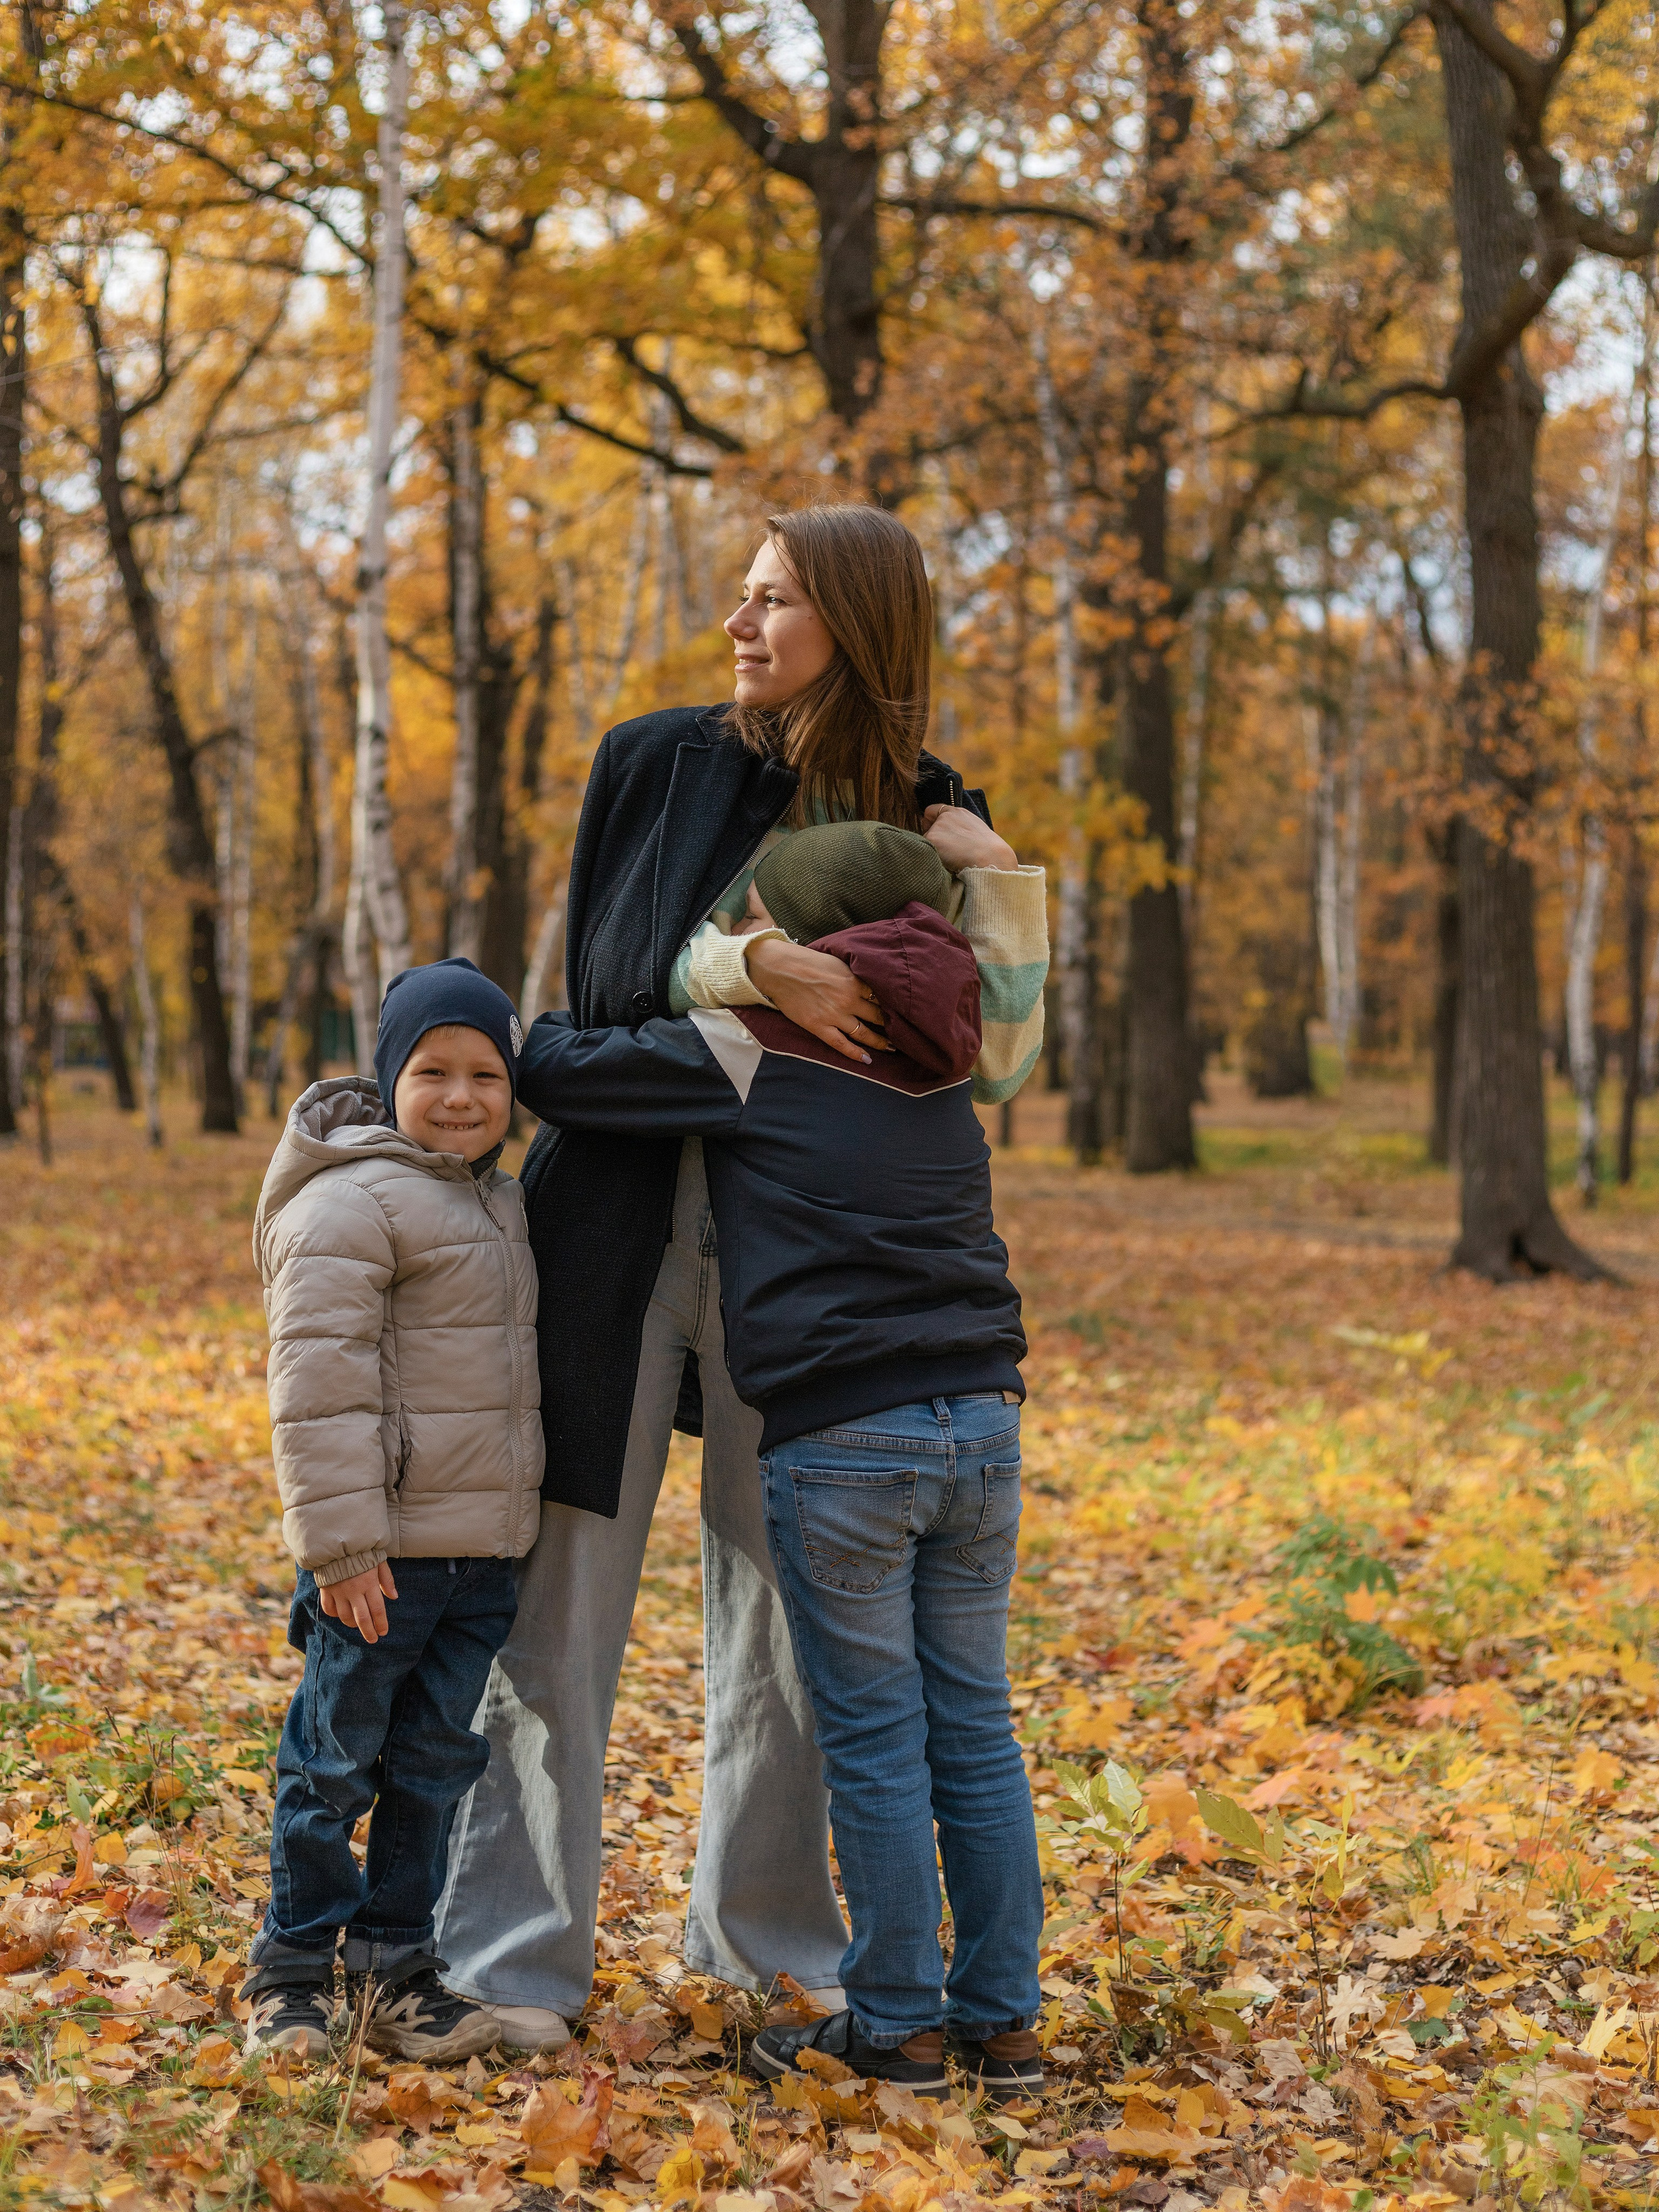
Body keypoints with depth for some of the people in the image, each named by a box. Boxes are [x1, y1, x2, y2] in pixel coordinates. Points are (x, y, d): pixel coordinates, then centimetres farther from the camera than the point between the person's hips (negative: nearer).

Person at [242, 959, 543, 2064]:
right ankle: (292, 1969, 16)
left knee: (435, 1763, 12)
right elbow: (320, 1383, -18)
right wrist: (342, 1544, -21)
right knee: (335, 1765, 3)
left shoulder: (500, 1203, 15)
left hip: (482, 1552, 8)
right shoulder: (350, 1203, -13)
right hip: (383, 1555, -8)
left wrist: (518, 1521, 24)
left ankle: (396, 1963, 22)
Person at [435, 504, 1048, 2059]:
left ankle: (763, 1928, 25)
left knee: (782, 1592, 10)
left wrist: (998, 885, -13)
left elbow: (993, 1064, 0)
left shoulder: (925, 822, 3)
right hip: (620, 1209, -2)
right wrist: (755, 966, -21)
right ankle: (512, 1948, 6)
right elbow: (601, 981, -5)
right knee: (563, 1591, -2)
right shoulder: (658, 761, 0)